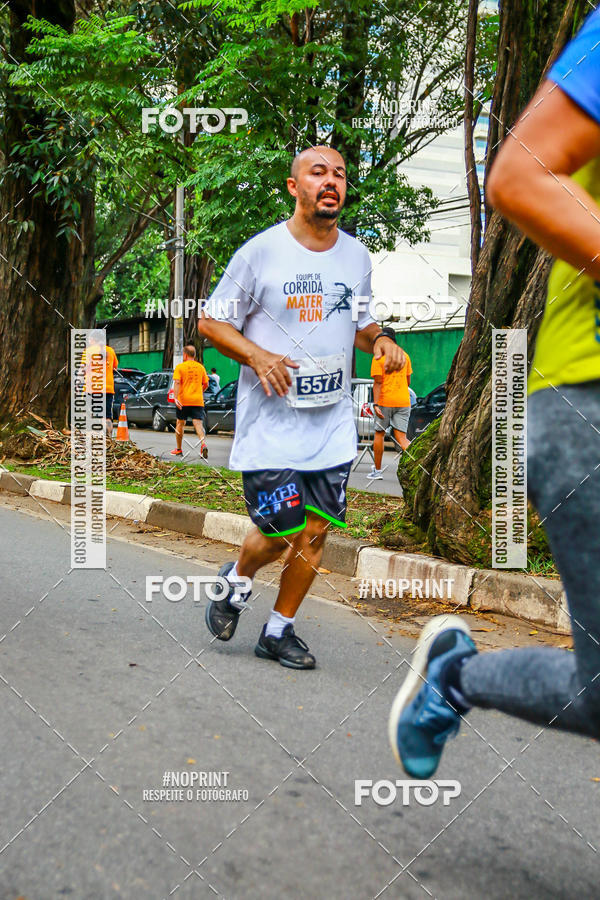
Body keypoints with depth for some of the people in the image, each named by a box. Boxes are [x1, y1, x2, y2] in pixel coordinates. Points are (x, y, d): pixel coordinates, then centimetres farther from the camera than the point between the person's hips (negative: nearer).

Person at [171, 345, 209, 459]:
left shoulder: (180, 367, -2)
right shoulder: (200, 367, 8)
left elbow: (177, 383, -13)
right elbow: (206, 384, 12)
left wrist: (175, 397, -19)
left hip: (183, 400, -2)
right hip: (198, 400, 2)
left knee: (180, 423, 13)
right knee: (198, 423, -5)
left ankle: (178, 449, 22)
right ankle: (203, 443, -31)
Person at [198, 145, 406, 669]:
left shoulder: (357, 256, 10)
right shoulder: (260, 251, -5)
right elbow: (211, 321, -1)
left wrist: (380, 341, 1)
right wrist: (257, 355, -18)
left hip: (334, 424, 5)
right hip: (271, 421, -4)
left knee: (315, 532, 4)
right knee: (280, 533, -5)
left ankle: (280, 630, 23)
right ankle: (235, 581, 29)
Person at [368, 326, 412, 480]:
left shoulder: (378, 358, -5)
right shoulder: (404, 356, 9)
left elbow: (378, 382, -11)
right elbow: (408, 381, 15)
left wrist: (375, 404, -15)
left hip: (385, 401, -3)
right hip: (404, 401, 4)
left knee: (379, 434, 11)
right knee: (401, 437, 2)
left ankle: (377, 470, 17)